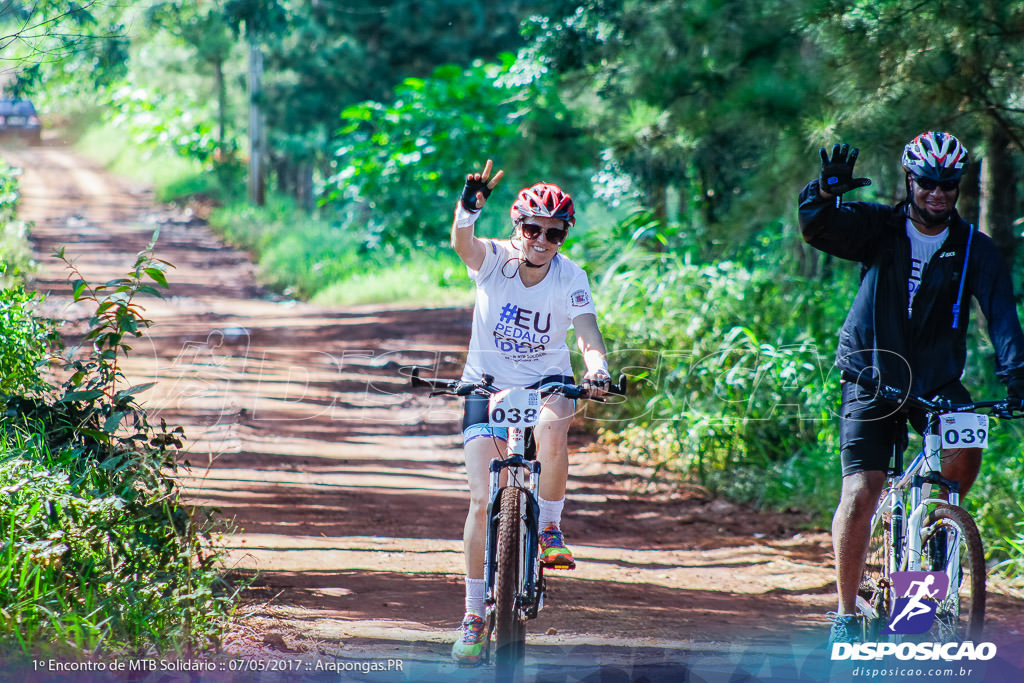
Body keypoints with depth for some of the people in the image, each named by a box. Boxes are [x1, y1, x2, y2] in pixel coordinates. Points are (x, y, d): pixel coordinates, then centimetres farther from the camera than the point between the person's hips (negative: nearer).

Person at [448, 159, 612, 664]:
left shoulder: (570, 278, -13)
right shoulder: (493, 260, -15)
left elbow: (588, 337, -23)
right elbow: (462, 243, -37)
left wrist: (597, 369, -45)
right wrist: (469, 207, -59)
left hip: (547, 381, 0)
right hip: (488, 384, 0)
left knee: (552, 429, -37)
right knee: (482, 501, -9)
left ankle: (549, 531, -15)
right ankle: (474, 614, 3)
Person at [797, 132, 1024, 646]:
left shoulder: (975, 248, -4)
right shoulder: (880, 228, -6)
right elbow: (818, 229, -20)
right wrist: (827, 192, -42)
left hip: (938, 381, 1)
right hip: (873, 379, -1)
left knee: (964, 453, -27)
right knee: (860, 494, -12)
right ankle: (846, 613, 0)